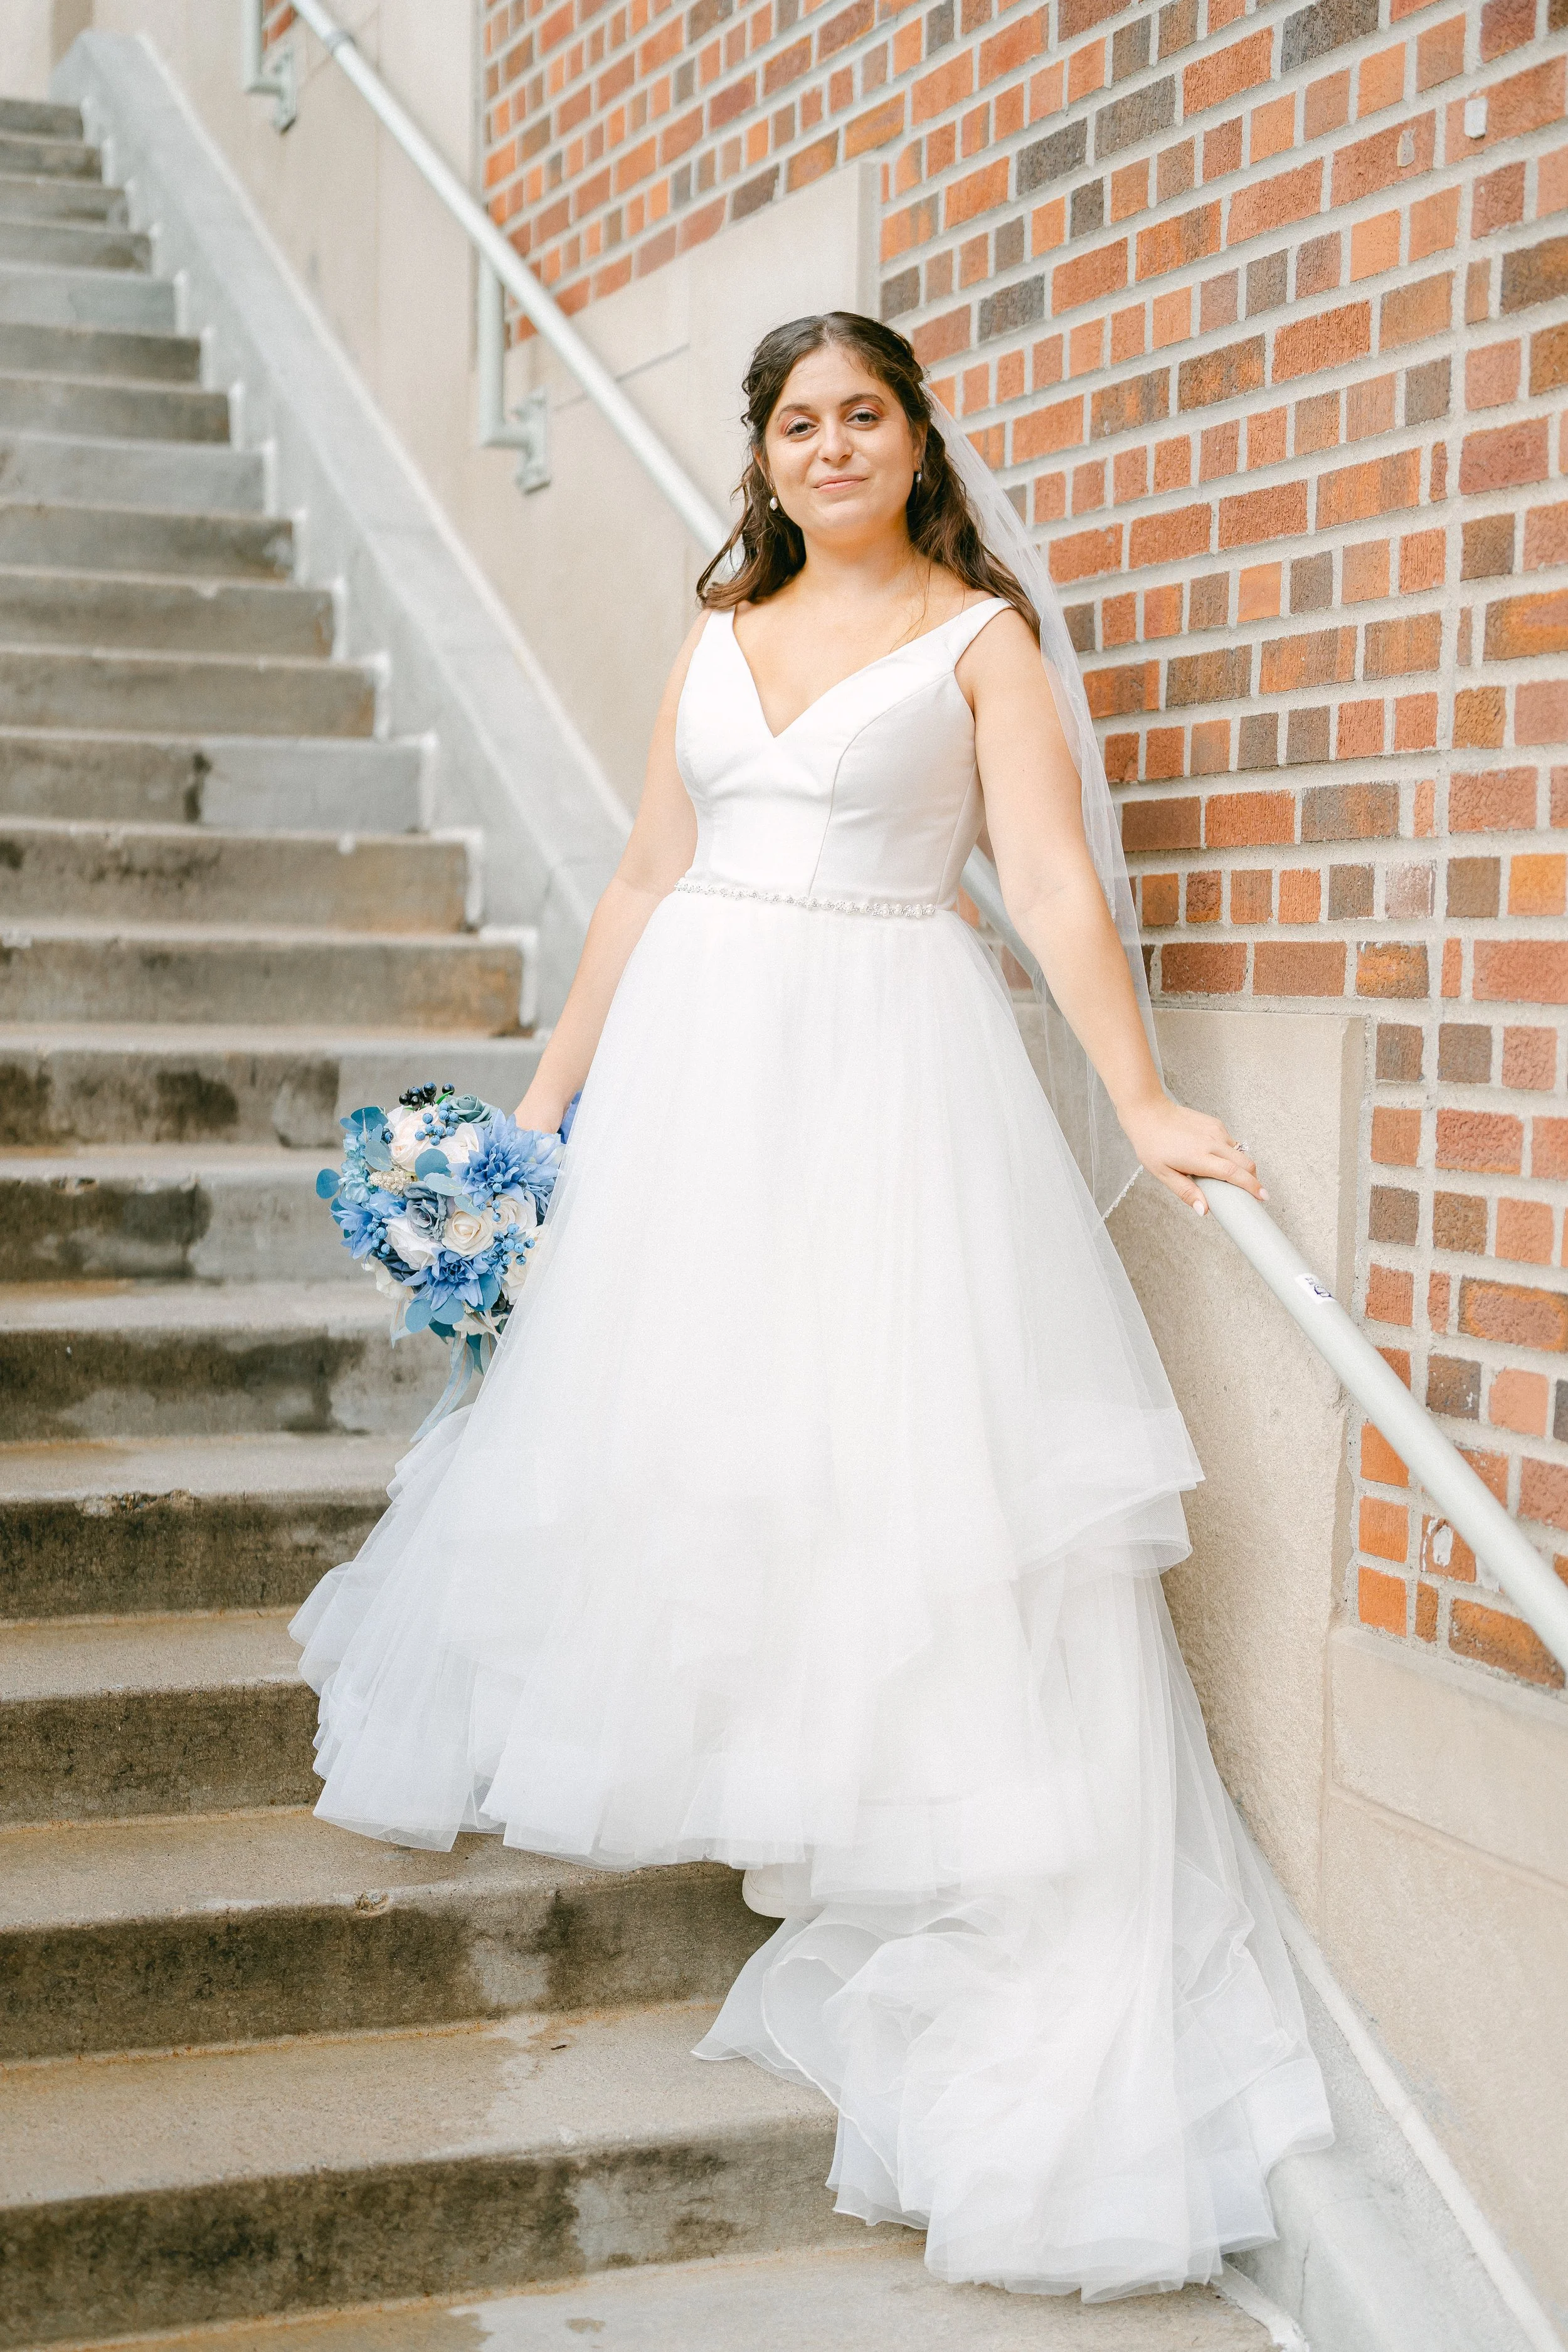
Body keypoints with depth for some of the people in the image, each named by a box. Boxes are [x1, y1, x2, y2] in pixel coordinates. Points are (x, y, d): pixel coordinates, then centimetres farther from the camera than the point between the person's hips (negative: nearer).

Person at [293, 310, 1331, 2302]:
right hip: (698, 1058, 5)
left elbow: (1055, 877, -6)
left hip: (887, 1066, -5)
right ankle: (646, 1723, 27)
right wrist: (550, 1088, 15)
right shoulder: (717, 633, 15)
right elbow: (648, 882, 17)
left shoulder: (980, 632, 3)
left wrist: (1137, 1101, -15)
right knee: (652, 1403, 7)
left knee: (894, 1429, -8)